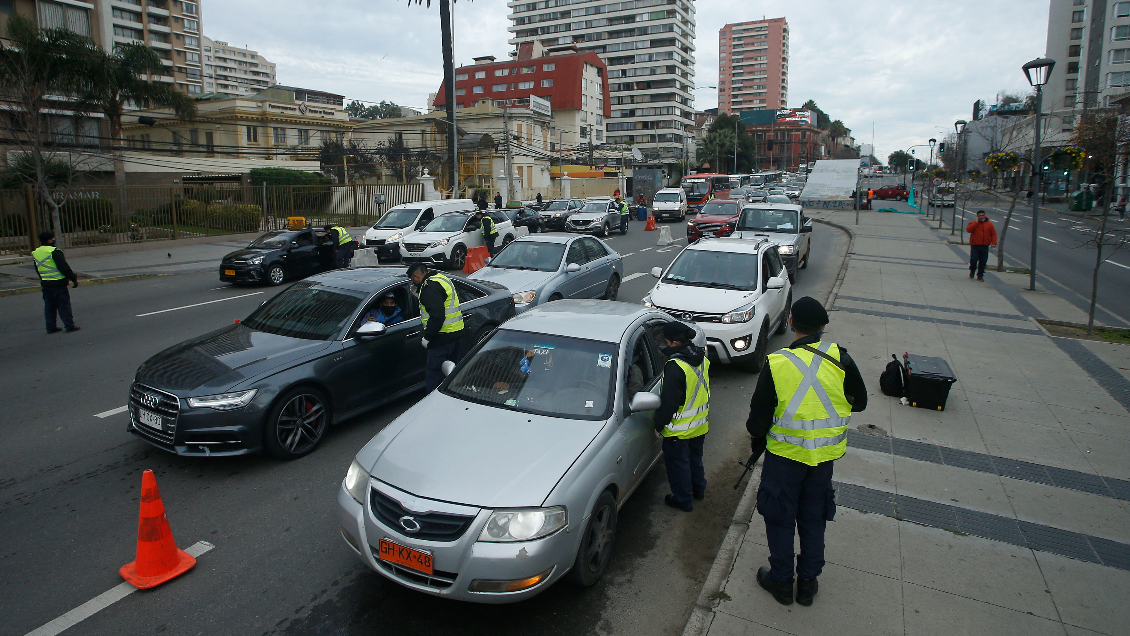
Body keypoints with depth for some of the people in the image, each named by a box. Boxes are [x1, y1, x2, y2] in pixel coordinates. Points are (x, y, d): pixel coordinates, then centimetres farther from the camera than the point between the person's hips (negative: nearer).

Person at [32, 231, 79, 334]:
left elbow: (38, 271, 19)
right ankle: (70, 325, -3)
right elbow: (64, 268, -18)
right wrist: (73, 278, -11)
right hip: (58, 283, -7)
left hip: (45, 284, 7)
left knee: (49, 306, 13)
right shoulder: (54, 252, -15)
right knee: (64, 305, -3)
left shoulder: (35, 253, 11)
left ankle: (51, 327, 15)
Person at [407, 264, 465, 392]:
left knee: (433, 373, -6)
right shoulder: (443, 279, 15)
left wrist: (427, 337, -17)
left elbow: (437, 316, -25)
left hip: (443, 337, -11)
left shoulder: (430, 287, -17)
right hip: (455, 332, 11)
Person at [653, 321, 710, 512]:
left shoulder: (675, 367, -28)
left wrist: (659, 425, -13)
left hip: (679, 430, -8)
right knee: (695, 458, 26)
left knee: (678, 464, 10)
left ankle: (683, 500, 22)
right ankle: (698, 489, 43)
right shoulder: (701, 358, -1)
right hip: (700, 425, 8)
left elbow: (668, 401, -24)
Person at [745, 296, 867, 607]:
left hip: (784, 453, -3)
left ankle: (781, 581, 28)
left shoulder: (776, 364, -19)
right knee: (814, 518, 20)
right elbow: (859, 402, 3)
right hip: (825, 453, 3)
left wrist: (757, 439, 7)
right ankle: (808, 582, 33)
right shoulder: (840, 359, -12)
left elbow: (759, 415, -12)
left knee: (780, 518, 15)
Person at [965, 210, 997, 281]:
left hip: (985, 247, 2)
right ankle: (972, 271, 16)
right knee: (973, 259, -12)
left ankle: (980, 275, 13)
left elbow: (993, 234, 10)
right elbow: (968, 229, -17)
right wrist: (976, 222, -14)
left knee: (983, 262, 2)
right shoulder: (973, 223, 3)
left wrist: (994, 242, -2)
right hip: (975, 246, -2)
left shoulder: (989, 224, 9)